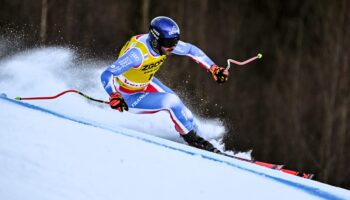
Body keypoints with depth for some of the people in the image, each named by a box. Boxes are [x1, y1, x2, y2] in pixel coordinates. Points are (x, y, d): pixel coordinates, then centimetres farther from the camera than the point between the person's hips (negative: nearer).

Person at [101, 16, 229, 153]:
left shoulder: (165, 43, -17)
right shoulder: (138, 53, -38)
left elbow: (191, 50, 1)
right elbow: (107, 75, -40)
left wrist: (214, 69, -4)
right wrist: (114, 96, -56)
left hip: (146, 83, 7)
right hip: (128, 97, -7)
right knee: (172, 103, -18)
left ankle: (195, 134, 27)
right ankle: (192, 139, 0)